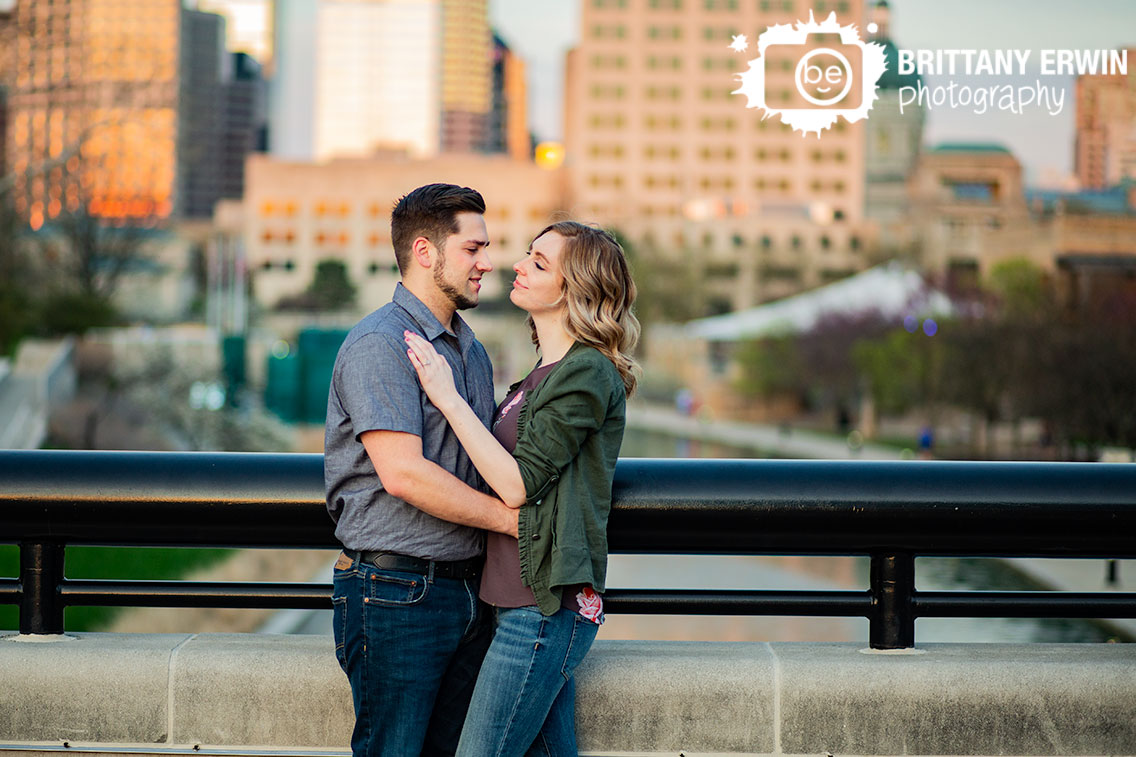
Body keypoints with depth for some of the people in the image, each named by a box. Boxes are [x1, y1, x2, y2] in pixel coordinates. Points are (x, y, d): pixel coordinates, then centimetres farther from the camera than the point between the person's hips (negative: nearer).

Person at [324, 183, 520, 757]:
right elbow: (403, 474, -20)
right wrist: (514, 517, -15)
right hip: (396, 595, -8)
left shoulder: (472, 351, 18)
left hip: (466, 594, 8)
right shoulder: (379, 344, -11)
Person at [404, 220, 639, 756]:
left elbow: (517, 484, -17)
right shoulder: (547, 373, 16)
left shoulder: (588, 373, -13)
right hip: (521, 601, 9)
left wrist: (448, 398, -13)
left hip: (544, 608, -9)